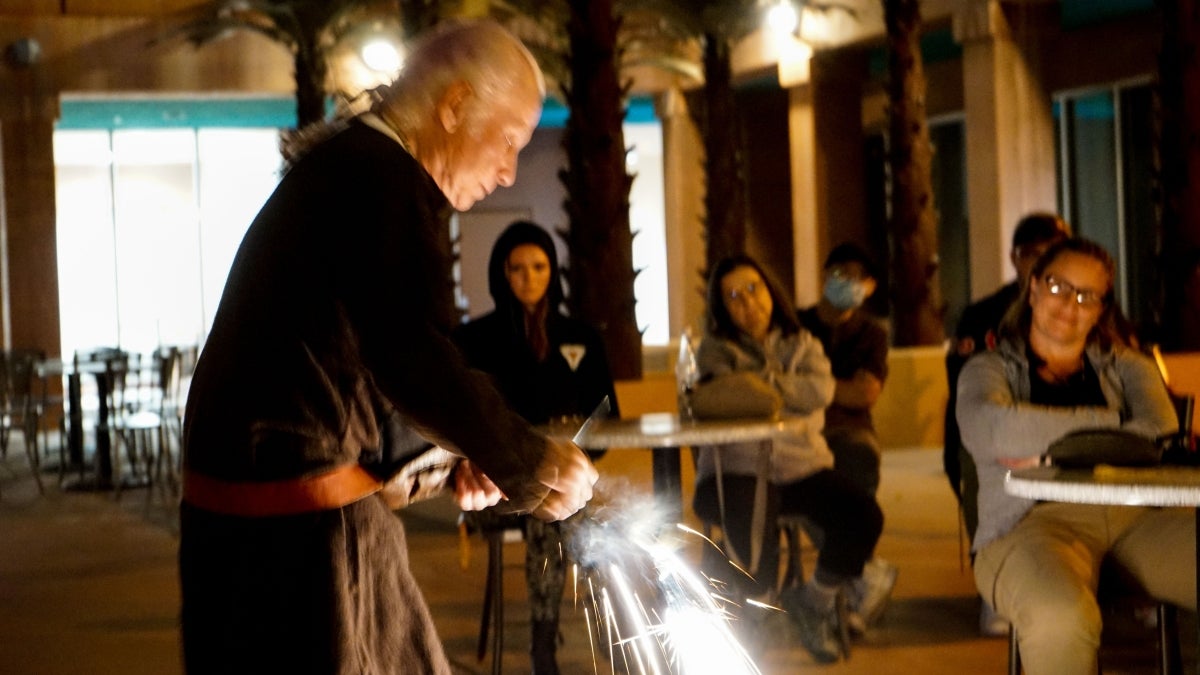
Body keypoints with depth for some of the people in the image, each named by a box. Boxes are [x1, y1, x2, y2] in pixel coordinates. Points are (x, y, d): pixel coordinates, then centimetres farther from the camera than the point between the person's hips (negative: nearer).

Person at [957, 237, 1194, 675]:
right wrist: (1108, 422, 2)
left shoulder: (1127, 368, 27)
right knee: (1061, 620, -41)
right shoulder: (991, 368, 20)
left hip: (1137, 513, 3)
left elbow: (1160, 434, 5)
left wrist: (1055, 457, -6)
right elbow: (988, 430, -6)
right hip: (1033, 519, -3)